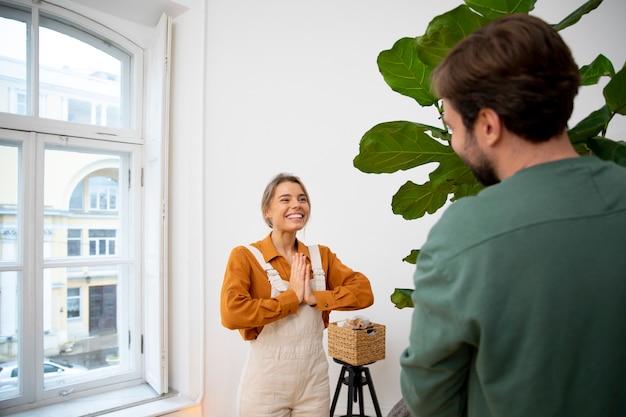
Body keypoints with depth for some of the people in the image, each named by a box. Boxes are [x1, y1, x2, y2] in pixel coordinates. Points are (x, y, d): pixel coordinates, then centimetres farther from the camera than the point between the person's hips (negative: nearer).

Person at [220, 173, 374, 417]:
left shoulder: (321, 256, 2)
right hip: (266, 382, -3)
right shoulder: (245, 256, -10)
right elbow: (231, 314, -23)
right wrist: (292, 296, -18)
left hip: (315, 378, 4)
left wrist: (315, 298, -17)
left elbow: (364, 292, -7)